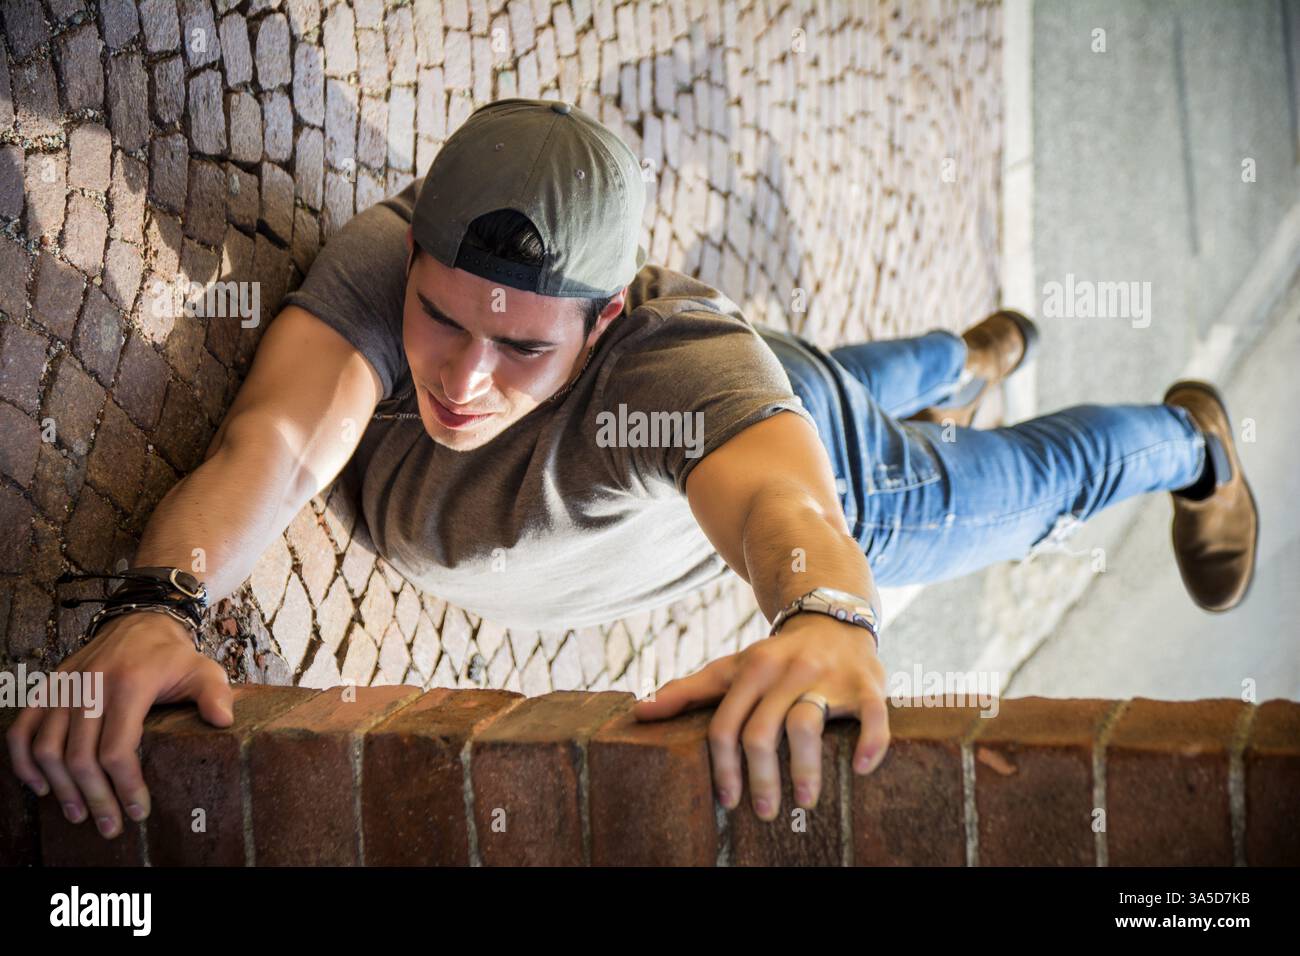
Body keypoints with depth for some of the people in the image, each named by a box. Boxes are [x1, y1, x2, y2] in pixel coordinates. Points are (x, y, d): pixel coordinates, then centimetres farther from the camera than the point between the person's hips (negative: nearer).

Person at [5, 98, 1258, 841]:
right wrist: (153, 606, -75)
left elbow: (779, 492, -70)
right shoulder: (382, 257, -42)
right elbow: (275, 439, -56)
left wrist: (826, 616, -93)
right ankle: (983, 351, 77)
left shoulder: (679, 361, -51)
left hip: (793, 450, -5)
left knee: (1043, 473, 26)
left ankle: (1194, 437, 62)